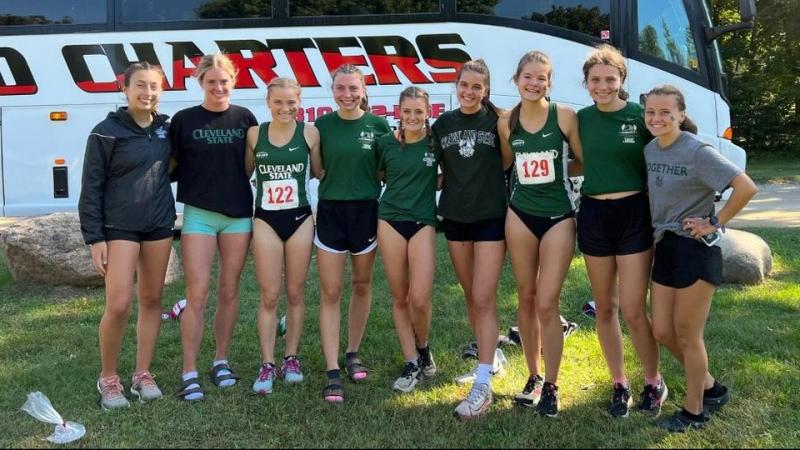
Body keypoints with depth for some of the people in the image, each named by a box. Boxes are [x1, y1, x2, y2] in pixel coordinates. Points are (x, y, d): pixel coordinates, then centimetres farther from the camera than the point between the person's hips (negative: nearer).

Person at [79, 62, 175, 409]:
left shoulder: (165, 128, 6)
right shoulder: (106, 132, -8)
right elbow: (91, 189, -8)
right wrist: (94, 239, -11)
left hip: (159, 224, 5)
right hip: (119, 227, -5)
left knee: (152, 299, 9)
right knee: (119, 305, -8)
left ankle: (143, 374, 22)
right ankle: (108, 378, 12)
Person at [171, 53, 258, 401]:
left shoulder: (244, 118, 4)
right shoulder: (184, 120, 0)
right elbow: (173, 166, 3)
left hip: (238, 214, 2)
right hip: (199, 215, -2)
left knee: (229, 292, 9)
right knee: (197, 295, -4)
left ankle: (221, 361, 23)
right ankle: (190, 373, 5)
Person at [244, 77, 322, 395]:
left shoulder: (309, 133, -1)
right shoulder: (255, 134, 1)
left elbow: (319, 173, 9)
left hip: (299, 218, 0)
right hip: (266, 220, 0)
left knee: (295, 293, 9)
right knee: (269, 297, 1)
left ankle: (291, 358, 22)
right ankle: (267, 365, 10)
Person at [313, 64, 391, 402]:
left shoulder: (378, 125, -1)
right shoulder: (322, 126, 1)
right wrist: (335, 178, -10)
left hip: (366, 210, 1)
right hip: (330, 210, 0)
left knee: (362, 286, 12)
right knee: (330, 293, -3)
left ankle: (353, 353, 31)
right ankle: (333, 372, 1)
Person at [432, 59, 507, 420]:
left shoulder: (497, 121, -3)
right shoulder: (442, 125, 6)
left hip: (491, 217, -4)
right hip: (455, 218, 4)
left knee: (484, 299, -8)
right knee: (471, 296, 13)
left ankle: (483, 385, -6)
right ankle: (489, 356, 33)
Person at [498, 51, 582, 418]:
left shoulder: (565, 116, -8)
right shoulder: (506, 122, 1)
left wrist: (555, 170, -11)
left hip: (558, 217, -3)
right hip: (520, 215, 3)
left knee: (546, 304, -5)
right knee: (526, 299, 10)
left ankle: (551, 387, 11)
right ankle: (533, 376, 26)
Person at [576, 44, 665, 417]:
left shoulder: (640, 115, -6)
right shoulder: (581, 119, 4)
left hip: (634, 213, -3)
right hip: (593, 215, 4)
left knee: (633, 310, -3)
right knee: (605, 307, 10)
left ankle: (654, 383, 20)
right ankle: (619, 384, 26)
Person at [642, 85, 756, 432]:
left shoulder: (697, 151, -15)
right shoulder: (649, 150, 6)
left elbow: (746, 187, -22)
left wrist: (715, 223, -16)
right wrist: (659, 230, 8)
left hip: (696, 248, -7)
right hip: (664, 246, 7)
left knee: (687, 335, 2)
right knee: (662, 332, 11)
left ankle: (694, 412, 21)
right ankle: (711, 389, 33)